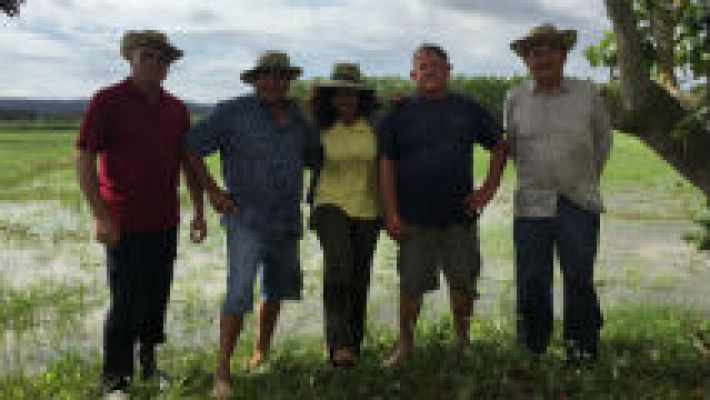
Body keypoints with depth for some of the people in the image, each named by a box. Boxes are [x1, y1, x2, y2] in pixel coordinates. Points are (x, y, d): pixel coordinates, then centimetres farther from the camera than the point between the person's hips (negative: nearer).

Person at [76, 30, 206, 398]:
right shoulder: (108, 102, -6)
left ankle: (149, 363, 30)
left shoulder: (177, 109, 10)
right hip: (124, 225, -5)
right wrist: (101, 216, -16)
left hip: (165, 223, 5)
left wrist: (198, 211, 14)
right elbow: (84, 159, -10)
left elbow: (189, 162, 17)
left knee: (157, 300, 13)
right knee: (127, 304, -3)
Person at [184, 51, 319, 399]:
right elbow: (192, 146, -7)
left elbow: (314, 155, 22)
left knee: (276, 292, 18)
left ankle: (260, 353, 37)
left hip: (287, 221, 6)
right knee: (240, 293, -16)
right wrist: (212, 190, -11)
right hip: (247, 219, -6)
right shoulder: (233, 112, -8)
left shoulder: (297, 117, 8)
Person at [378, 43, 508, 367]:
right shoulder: (401, 113, 2)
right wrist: (391, 214, -8)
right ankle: (405, 345, 17)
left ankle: (462, 340, 27)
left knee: (463, 282, 9)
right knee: (411, 285, 2)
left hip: (460, 215, 2)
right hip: (414, 218, -2)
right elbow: (386, 164, -1)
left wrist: (488, 190, 6)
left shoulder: (467, 110, 8)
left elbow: (498, 147, 16)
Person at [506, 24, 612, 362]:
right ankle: (532, 352, 17)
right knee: (532, 283, 2)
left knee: (579, 280, -4)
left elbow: (603, 138, 18)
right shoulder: (515, 99, 4)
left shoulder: (586, 94, 2)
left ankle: (582, 353, 11)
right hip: (531, 206, 1)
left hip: (579, 204, -1)